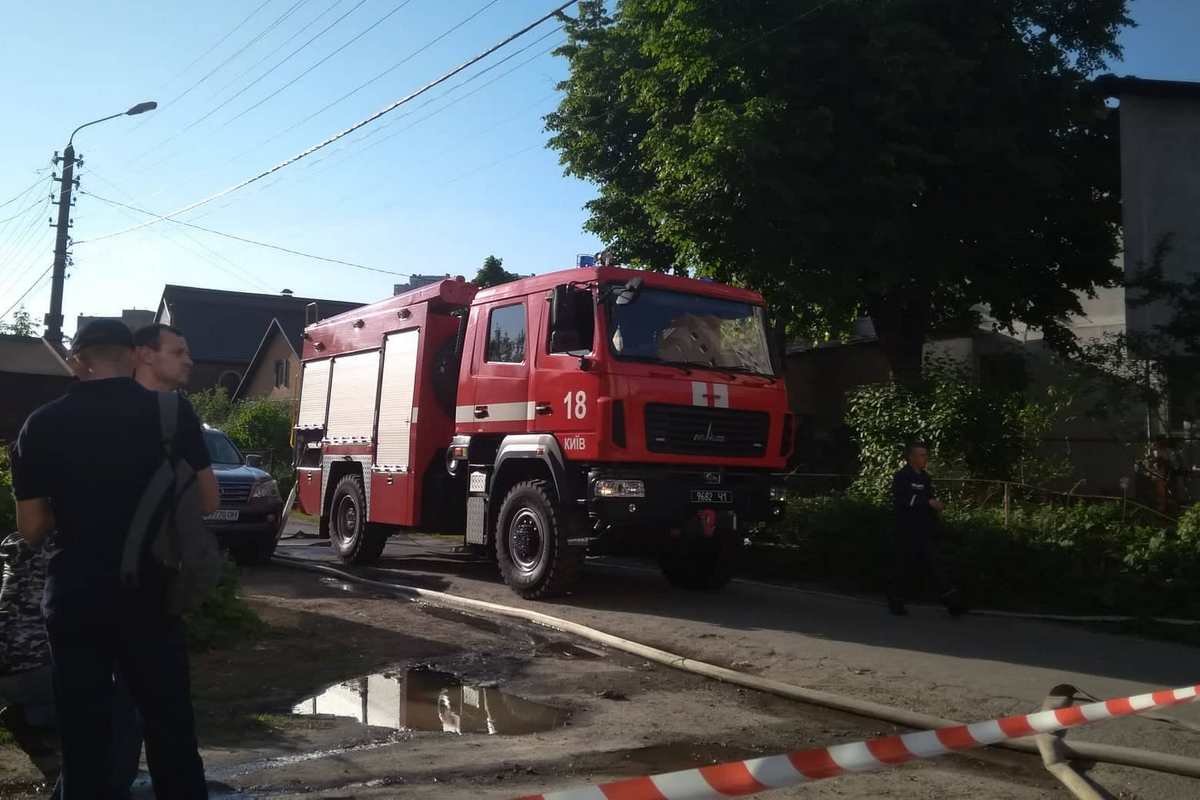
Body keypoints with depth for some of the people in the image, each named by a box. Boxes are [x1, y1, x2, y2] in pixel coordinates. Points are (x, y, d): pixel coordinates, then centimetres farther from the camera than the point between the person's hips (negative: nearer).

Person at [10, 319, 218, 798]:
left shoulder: (41, 425, -4)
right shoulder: (172, 412, -6)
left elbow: (31, 528, -2)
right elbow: (206, 502, -3)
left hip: (74, 598, 1)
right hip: (149, 594, 0)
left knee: (83, 732, 12)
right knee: (170, 725, 12)